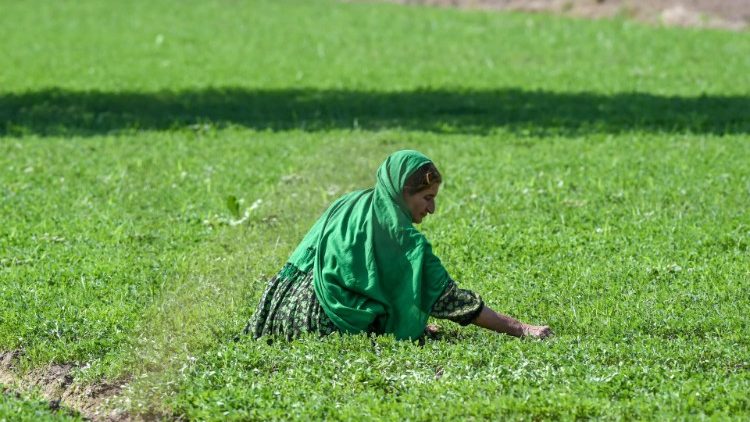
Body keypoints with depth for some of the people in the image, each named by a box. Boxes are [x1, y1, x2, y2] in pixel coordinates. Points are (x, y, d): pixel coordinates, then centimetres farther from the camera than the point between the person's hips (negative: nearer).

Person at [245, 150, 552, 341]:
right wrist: (521, 330, -11)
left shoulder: (351, 204, 13)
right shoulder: (396, 231, -11)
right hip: (322, 323, -8)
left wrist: (414, 323, 21)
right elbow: (447, 297, -12)